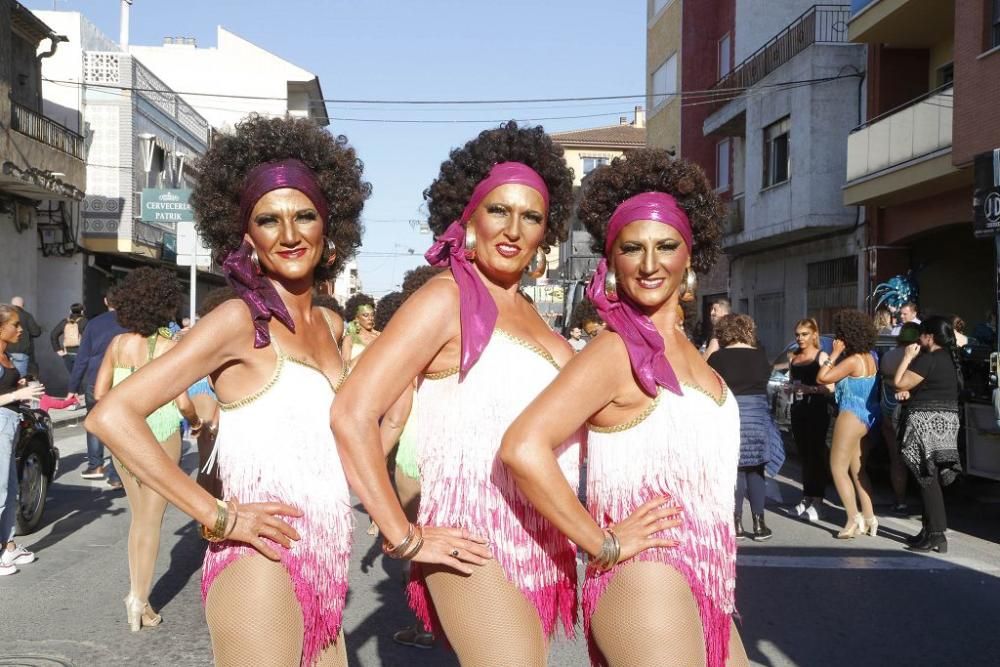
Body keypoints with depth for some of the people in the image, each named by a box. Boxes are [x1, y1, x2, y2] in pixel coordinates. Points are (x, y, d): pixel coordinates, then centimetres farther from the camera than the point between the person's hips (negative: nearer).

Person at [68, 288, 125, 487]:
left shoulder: (94, 323, 3)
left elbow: (82, 357, 3)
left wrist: (74, 387, 7)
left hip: (94, 381, 2)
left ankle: (95, 465, 26)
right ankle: (115, 475, 1)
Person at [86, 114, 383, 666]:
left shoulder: (330, 325, 10)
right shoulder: (240, 318, -11)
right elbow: (112, 415, -18)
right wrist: (218, 517, -18)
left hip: (324, 572, 7)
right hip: (262, 571, -7)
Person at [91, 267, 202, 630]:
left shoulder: (118, 343, 0)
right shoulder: (170, 347, -11)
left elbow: (99, 392, 2)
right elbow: (182, 401, -14)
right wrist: (196, 421, 6)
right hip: (160, 432, -4)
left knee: (138, 516, 18)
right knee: (152, 518, 6)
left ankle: (136, 593, 20)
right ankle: (139, 598, 6)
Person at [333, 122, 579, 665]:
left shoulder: (526, 313, 13)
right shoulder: (447, 299, -9)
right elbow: (352, 414, -18)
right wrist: (402, 536, -15)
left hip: (540, 549, 8)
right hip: (479, 549, -8)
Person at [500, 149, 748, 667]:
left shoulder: (684, 350, 9)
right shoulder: (617, 351, -15)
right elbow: (523, 448, -28)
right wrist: (604, 544, -19)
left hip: (702, 587, 8)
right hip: (645, 587, -8)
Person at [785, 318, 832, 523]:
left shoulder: (821, 356, -6)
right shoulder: (793, 358, 12)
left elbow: (829, 387, -14)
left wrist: (808, 389, -25)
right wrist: (789, 388, 2)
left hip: (817, 411, -6)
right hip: (798, 410, 6)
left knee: (816, 454, -5)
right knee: (803, 454, 10)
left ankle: (817, 500, -1)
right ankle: (807, 496, 18)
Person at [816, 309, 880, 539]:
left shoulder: (853, 360, -19)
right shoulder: (870, 357, 8)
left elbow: (823, 377, -20)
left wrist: (835, 353, -14)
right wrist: (839, 355, 7)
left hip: (852, 416, -9)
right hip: (867, 416, 9)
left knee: (838, 468, -3)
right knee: (857, 469, 16)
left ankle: (854, 519, -7)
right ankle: (869, 517, 17)